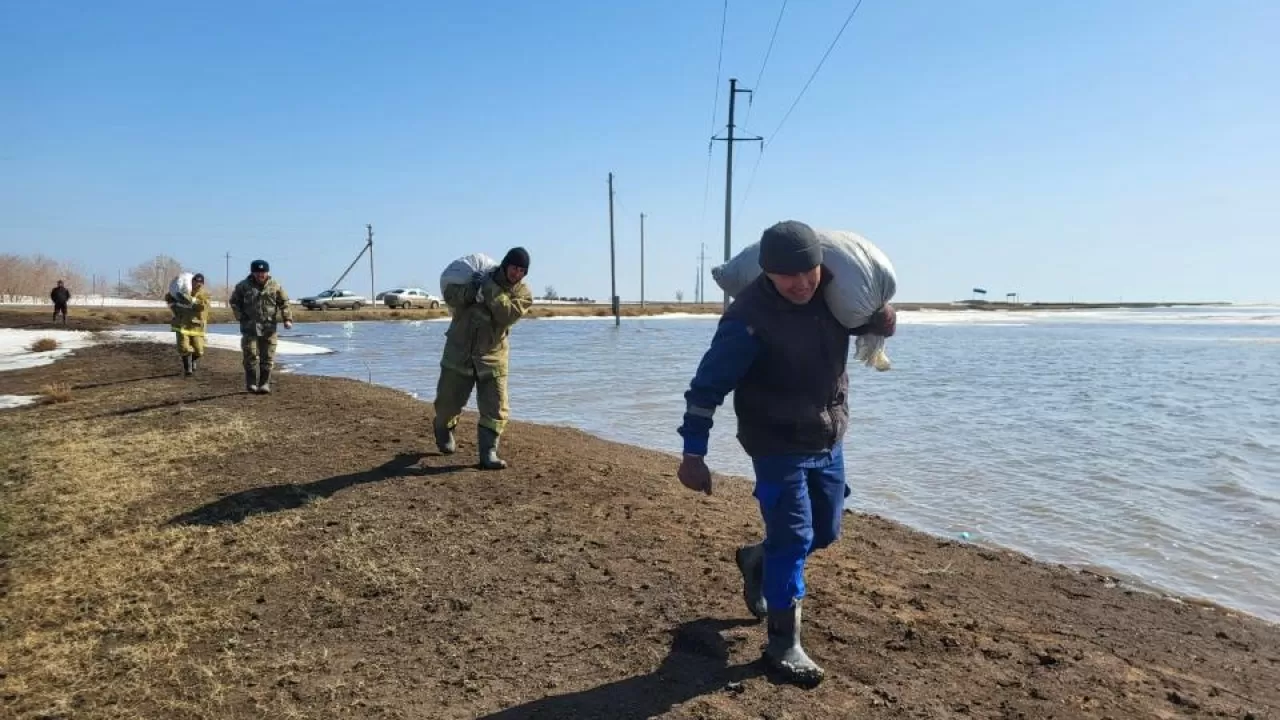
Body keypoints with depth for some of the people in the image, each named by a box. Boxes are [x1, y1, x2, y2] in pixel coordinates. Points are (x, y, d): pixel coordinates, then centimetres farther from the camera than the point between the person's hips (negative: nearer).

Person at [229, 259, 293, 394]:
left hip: (269, 327, 1)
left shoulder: (275, 286, 3)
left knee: (267, 357, 1)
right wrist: (240, 316, 0)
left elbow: (284, 303, 5)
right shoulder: (243, 286, 2)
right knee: (250, 356, 0)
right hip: (250, 327, 0)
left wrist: (287, 319, -8)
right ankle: (251, 383, 10)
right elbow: (233, 301, 12)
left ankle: (264, 384, 9)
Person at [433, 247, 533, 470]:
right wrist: (472, 289, -23)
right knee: (448, 400, 12)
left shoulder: (523, 293, -3)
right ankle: (442, 429, 43)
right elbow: (450, 296, -6)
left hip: (492, 356, 0)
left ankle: (488, 453, 0)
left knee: (495, 409, -7)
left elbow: (507, 314, -21)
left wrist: (489, 288, -25)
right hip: (459, 351, 0)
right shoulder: (479, 275, -1)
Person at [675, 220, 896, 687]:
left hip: (828, 442, 7)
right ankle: (783, 643, 12)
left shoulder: (835, 295, -4)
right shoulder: (750, 316, -24)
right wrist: (693, 454, -26)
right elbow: (708, 385, -23)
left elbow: (878, 322, 15)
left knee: (824, 533, 18)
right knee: (792, 541, -5)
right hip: (779, 449, -7)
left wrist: (883, 319, -11)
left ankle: (757, 560, 45)